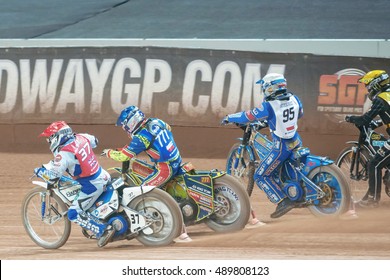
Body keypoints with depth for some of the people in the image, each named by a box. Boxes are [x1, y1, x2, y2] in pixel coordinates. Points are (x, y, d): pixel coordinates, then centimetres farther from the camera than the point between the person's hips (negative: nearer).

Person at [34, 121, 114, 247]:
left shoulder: (64, 154, -22)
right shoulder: (81, 138, 1)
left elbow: (53, 177, -23)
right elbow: (94, 141, 25)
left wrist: (39, 171, -4)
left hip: (92, 186, -9)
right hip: (104, 177, 9)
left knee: (74, 214, -4)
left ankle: (103, 230, -8)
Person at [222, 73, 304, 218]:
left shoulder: (268, 106, -21)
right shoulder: (294, 99, -2)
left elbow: (247, 117, -11)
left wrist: (228, 118, 7)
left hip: (282, 147, -7)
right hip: (297, 141, 7)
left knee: (261, 176, 4)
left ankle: (282, 202, -7)